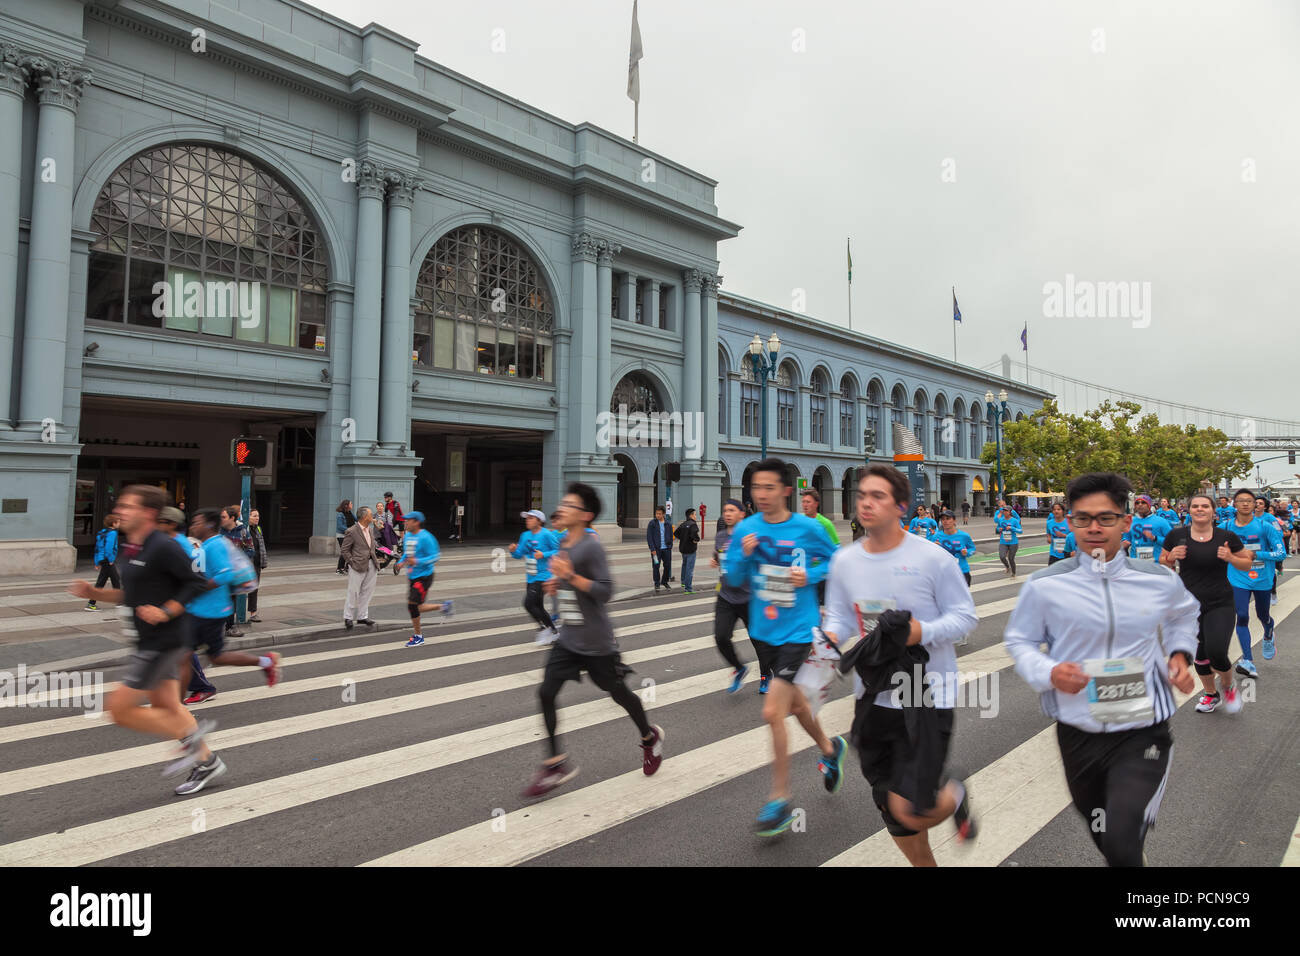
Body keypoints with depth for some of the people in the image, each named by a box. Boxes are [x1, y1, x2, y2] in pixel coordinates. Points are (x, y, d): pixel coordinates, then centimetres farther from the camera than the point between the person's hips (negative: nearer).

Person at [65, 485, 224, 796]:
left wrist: (166, 612, -24)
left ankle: (189, 736, 8)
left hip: (162, 642, -10)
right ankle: (206, 762, 29)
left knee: (120, 709, -5)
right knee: (166, 707, 16)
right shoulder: (127, 550, 10)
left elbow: (196, 583, -18)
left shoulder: (163, 547, -19)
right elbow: (131, 595, 19)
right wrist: (94, 592, 6)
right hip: (149, 642, 10)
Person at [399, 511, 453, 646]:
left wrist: (417, 562, -27)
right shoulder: (407, 536, 8)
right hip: (412, 577, 9)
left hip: (424, 577, -8)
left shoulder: (425, 537, -16)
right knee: (417, 607, 11)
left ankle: (418, 637, 5)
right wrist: (402, 562, 3)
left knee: (412, 605, -11)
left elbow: (434, 557, -17)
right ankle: (444, 606, 30)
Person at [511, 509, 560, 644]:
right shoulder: (525, 536, 10)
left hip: (542, 576, -8)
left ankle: (546, 628, 2)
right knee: (538, 607, 12)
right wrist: (514, 551, -8)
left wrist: (544, 555, -22)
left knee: (529, 603, -15)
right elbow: (519, 554, 13)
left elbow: (559, 551, -10)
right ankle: (554, 631, 25)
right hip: (530, 577, 8)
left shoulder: (547, 535, -11)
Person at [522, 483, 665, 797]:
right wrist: (556, 582, 4)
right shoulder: (563, 543, 5)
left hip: (595, 642, -7)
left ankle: (650, 738, 38)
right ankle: (556, 764, 8)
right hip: (568, 638, 7)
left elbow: (605, 591, -23)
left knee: (619, 693, 11)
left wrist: (570, 576, -30)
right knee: (546, 693, -3)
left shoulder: (591, 547, -19)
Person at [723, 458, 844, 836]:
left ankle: (780, 799, 7)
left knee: (772, 712, -11)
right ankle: (829, 748, 51)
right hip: (762, 630, 5)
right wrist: (743, 556, -18)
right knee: (794, 702, 21)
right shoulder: (745, 529, -3)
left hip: (797, 631, -4)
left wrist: (811, 575, -14)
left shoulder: (807, 528, -11)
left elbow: (834, 560, 4)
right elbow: (732, 578, 1)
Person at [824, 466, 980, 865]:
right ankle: (925, 864, 44)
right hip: (872, 697, 5)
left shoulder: (932, 557, -11)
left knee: (910, 811, -10)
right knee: (892, 811, 15)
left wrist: (922, 632, -23)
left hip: (927, 698, -4)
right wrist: (830, 637, -12)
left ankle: (954, 797, 25)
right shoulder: (844, 561, 1)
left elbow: (965, 616, -5)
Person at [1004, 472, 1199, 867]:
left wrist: (1180, 653, 4)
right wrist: (1048, 672, -17)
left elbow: (1184, 614, 21)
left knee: (1121, 844, -19)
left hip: (1142, 734, -1)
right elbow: (1019, 640, 2)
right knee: (1101, 836, 24)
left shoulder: (1161, 581, -3)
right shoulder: (1044, 585, -10)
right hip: (1077, 734, 1)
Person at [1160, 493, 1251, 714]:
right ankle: (1211, 694, 37)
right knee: (1200, 655, 11)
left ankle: (1228, 686, 17)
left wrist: (1230, 558, -13)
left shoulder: (1227, 537, -3)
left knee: (1217, 654, -16)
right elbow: (1163, 564, 9)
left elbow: (1246, 564, 8)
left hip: (1221, 605, -2)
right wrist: (1172, 557, -13)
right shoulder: (1176, 536, -2)